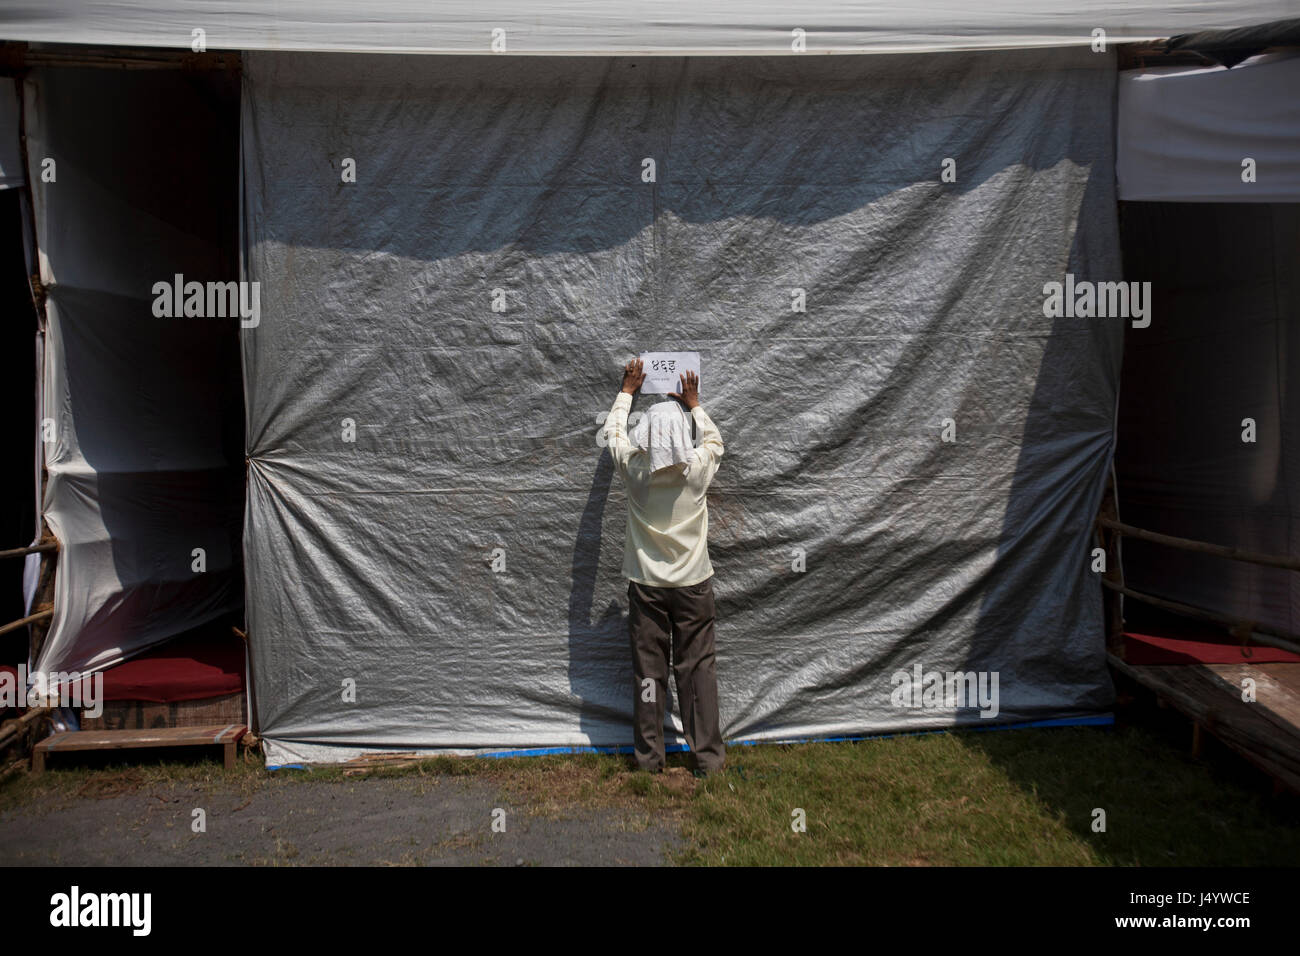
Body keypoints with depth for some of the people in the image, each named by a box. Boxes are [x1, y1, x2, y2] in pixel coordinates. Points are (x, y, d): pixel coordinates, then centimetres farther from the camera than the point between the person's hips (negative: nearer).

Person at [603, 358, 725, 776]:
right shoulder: (698, 468, -10)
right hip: (693, 584, 0)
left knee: (648, 670, 8)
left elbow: (613, 431, 12)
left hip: (647, 585, 1)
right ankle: (707, 757, 15)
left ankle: (649, 757, 18)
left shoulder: (633, 467, -9)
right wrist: (693, 404, 24)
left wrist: (627, 391, 25)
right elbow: (715, 440, 14)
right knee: (698, 668, 8)